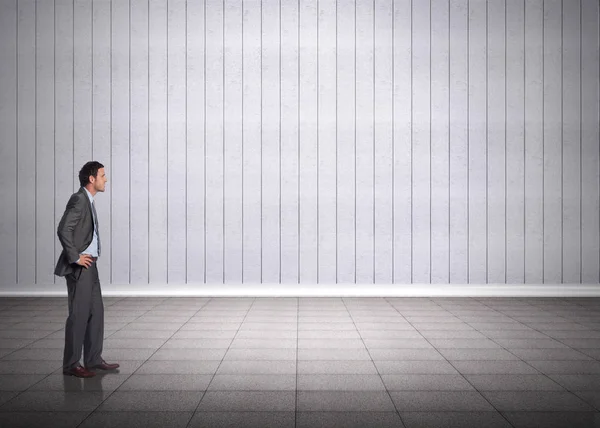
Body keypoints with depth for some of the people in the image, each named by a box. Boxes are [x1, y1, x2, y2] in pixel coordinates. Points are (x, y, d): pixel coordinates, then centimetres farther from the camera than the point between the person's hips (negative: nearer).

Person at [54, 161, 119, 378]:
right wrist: (75, 257, -19)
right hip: (79, 267, -10)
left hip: (89, 265, 10)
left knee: (96, 311, 12)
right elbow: (63, 230, -24)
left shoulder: (88, 200, 14)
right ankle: (71, 364, 5)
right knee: (79, 314, -4)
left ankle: (93, 359, 20)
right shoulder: (78, 199, -15)